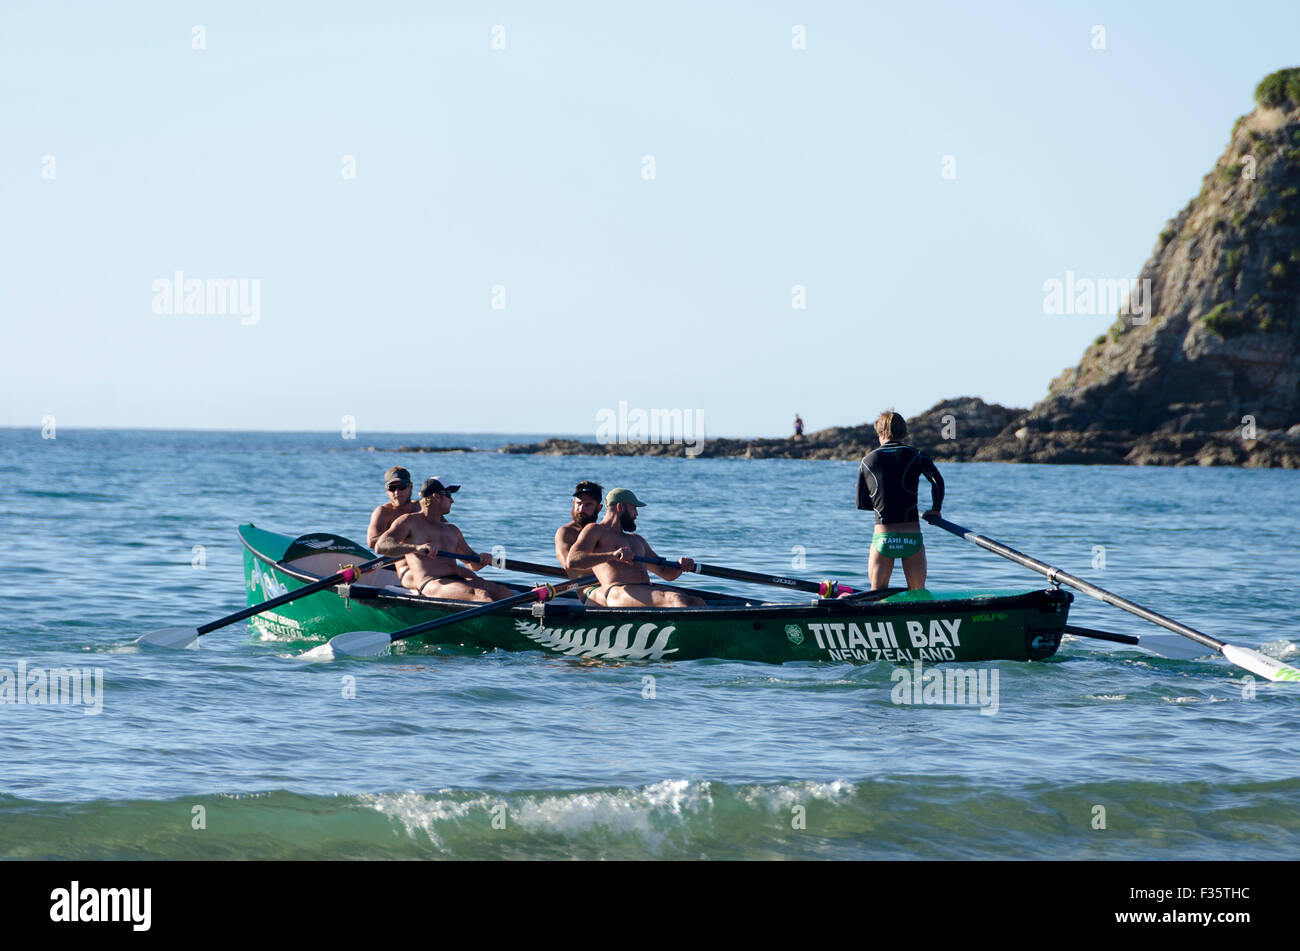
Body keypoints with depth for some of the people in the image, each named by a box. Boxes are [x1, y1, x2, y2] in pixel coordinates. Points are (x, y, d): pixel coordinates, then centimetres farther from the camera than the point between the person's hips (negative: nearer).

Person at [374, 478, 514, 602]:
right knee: (479, 594, -34)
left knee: (500, 591, -23)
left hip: (459, 580, 7)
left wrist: (482, 559, 5)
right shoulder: (409, 522, 8)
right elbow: (380, 546, -7)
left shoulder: (452, 530, 29)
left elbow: (474, 564, 33)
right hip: (430, 583, -7)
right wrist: (416, 547, -24)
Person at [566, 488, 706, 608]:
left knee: (697, 603, -20)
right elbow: (571, 562, -6)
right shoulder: (595, 530, 12)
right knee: (675, 599, -32)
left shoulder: (636, 540, 36)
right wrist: (612, 555, -20)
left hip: (648, 591, 8)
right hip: (617, 591, -8)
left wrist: (680, 565, 10)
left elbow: (667, 573, 36)